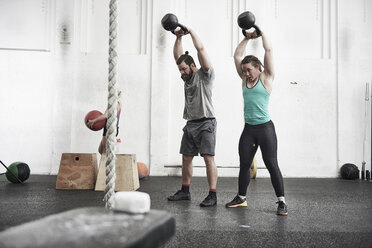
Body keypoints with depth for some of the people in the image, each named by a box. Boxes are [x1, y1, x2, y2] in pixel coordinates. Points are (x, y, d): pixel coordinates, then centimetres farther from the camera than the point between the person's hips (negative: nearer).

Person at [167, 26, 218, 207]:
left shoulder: (204, 75, -6)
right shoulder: (186, 77, 15)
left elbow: (201, 49, -13)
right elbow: (177, 55, 18)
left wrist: (191, 31, -7)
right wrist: (178, 37, 11)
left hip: (206, 123, -8)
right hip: (190, 123, 8)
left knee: (208, 158, -11)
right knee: (186, 158, 12)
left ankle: (212, 195, -9)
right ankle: (185, 191, 24)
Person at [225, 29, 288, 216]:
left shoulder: (266, 78, -1)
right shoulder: (245, 79, 12)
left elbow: (268, 50, -5)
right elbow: (237, 55, 13)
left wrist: (261, 32, 4)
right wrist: (247, 37, 13)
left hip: (265, 128, -5)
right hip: (248, 129, 5)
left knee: (272, 165, -5)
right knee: (244, 165, 11)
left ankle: (281, 202, 1)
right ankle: (241, 198, 25)